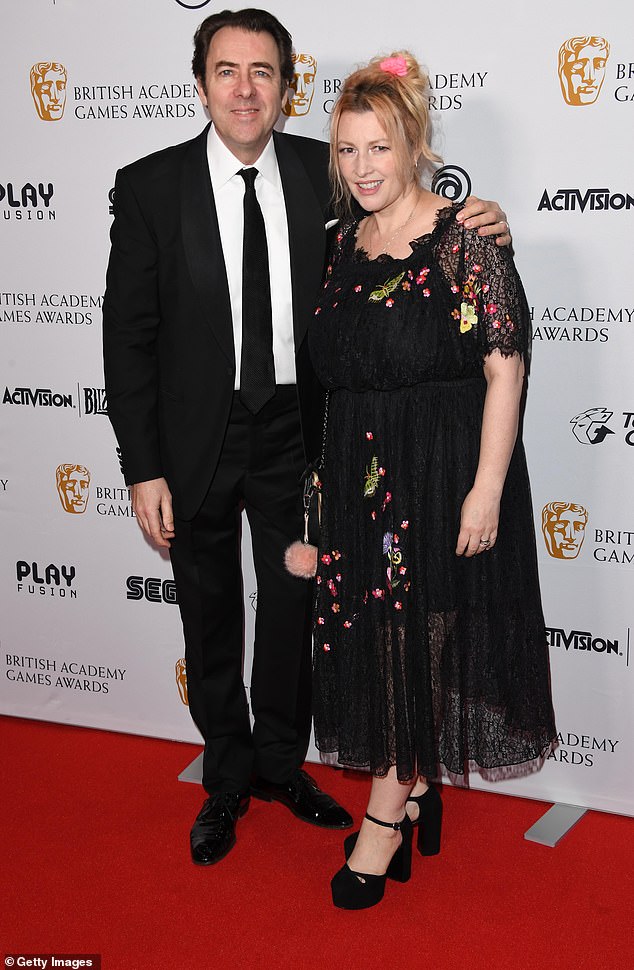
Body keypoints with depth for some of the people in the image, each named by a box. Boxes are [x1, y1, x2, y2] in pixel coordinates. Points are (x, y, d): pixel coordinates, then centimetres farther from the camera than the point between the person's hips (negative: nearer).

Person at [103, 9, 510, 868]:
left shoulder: (322, 172, -4)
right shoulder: (151, 186, -9)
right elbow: (129, 336, -8)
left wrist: (476, 229, -16)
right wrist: (144, 469, -11)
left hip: (294, 434, 2)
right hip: (198, 438, -1)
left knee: (292, 608, 16)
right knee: (211, 618, 14)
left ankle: (280, 763, 40)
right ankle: (227, 776, 36)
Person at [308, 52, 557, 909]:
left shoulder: (465, 244, -11)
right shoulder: (343, 245, 8)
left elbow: (505, 369, -15)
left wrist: (486, 489, -19)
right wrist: (323, 472, 13)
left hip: (445, 472, -6)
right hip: (359, 474, 6)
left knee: (420, 633, 4)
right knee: (369, 634, 12)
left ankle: (389, 809, 19)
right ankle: (414, 788, 31)